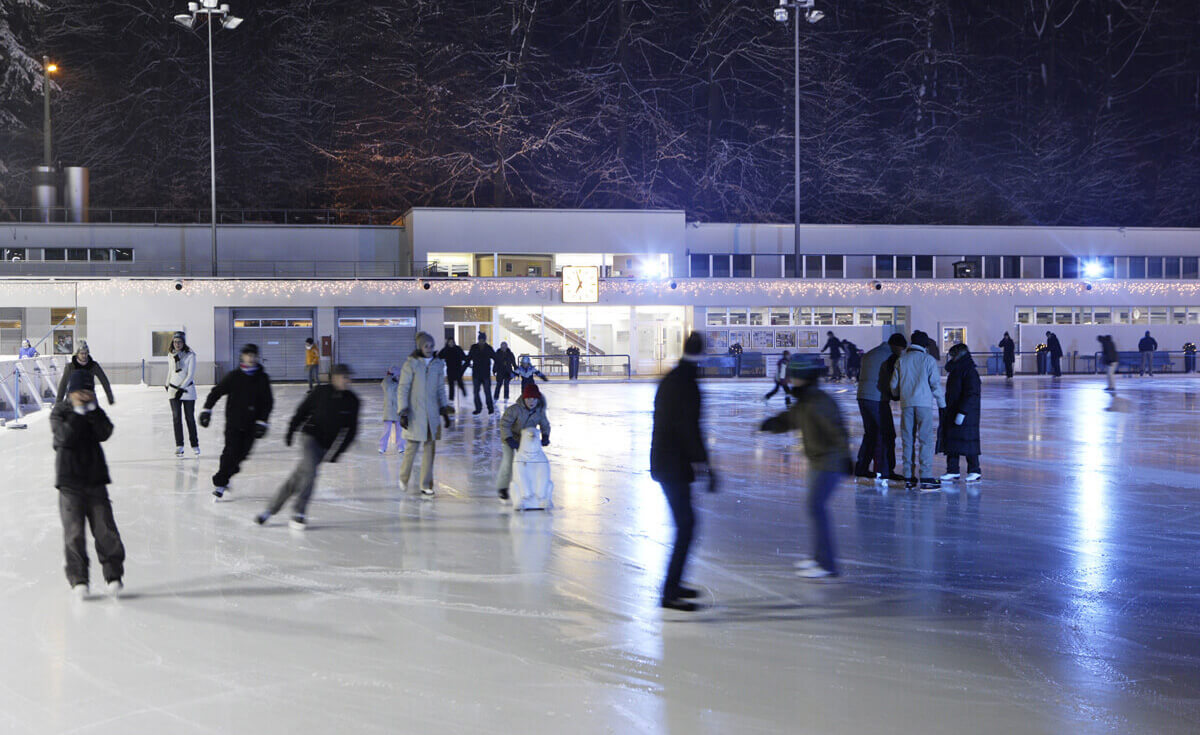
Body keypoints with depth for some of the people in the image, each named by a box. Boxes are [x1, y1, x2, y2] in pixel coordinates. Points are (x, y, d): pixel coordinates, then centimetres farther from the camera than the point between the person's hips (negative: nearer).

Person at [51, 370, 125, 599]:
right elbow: (65, 437, -17)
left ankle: (113, 574, 7)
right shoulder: (59, 413, 0)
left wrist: (92, 410, -16)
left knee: (105, 528, 0)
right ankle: (78, 578, 5)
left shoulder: (96, 413, 8)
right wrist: (78, 413, -19)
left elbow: (104, 433, -10)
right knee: (74, 531, -2)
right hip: (69, 480, -2)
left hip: (95, 478, 2)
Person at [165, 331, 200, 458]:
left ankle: (195, 445, 12)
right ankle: (179, 446, -4)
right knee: (176, 417, -5)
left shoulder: (190, 355, -7)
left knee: (190, 418, 1)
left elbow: (190, 375, -11)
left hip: (187, 389, -3)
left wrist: (182, 388, -16)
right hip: (173, 390, 3)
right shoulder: (171, 355, 7)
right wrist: (167, 385, 21)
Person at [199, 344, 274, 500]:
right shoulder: (233, 376, -1)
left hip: (251, 426, 2)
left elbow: (268, 402, 3)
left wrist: (262, 422, -5)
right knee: (231, 452, -11)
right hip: (233, 423, -2)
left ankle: (223, 478, 23)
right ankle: (219, 483, 0)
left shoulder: (262, 378, 2)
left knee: (242, 454, 1)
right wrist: (206, 410, 1)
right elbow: (216, 392, 6)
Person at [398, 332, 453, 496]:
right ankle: (404, 477, 25)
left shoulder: (438, 365, 7)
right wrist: (403, 413, -14)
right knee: (412, 447, -2)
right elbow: (402, 390, -7)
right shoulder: (411, 364, -7)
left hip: (431, 413, 4)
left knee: (430, 448, 2)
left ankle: (426, 485, 9)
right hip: (414, 413, -4)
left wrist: (445, 412, 11)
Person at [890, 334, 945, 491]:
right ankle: (926, 478, -9)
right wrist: (942, 404, 7)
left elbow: (894, 384, 12)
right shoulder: (928, 360, 0)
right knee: (926, 440, -3)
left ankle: (908, 478, 9)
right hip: (924, 403, -3)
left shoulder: (901, 360, 10)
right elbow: (935, 384, -2)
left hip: (906, 404, 3)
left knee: (908, 441, 8)